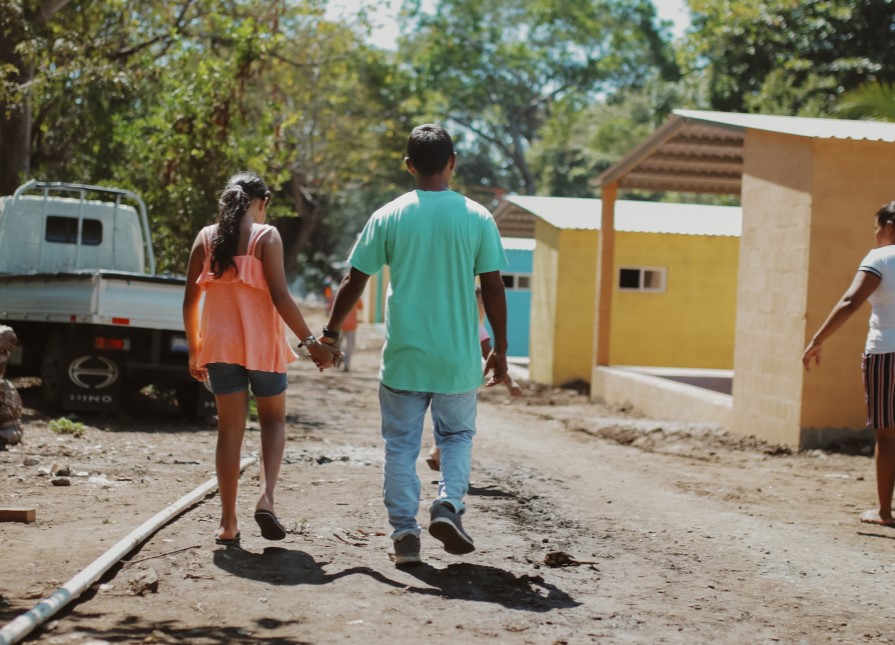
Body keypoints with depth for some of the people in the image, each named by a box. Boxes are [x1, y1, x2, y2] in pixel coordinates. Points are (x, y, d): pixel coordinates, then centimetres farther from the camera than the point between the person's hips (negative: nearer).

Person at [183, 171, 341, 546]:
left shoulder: (206, 237, 6)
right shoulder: (266, 236, -6)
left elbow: (190, 300, 7)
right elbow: (280, 296, -13)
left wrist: (194, 350, 17)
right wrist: (311, 342, -9)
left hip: (220, 345, 3)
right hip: (261, 344, -3)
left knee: (230, 429, 8)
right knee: (273, 419, 16)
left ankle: (228, 524, 7)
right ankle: (266, 497, -5)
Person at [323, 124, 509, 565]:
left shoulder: (389, 217, -1)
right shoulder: (477, 218, -2)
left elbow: (354, 282, 2)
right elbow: (493, 288, -2)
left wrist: (330, 333, 14)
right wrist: (500, 349, 8)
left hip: (403, 355, 0)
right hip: (458, 357, 0)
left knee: (401, 445, 9)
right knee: (457, 436, 18)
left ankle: (404, 534, 6)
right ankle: (449, 505, -3)